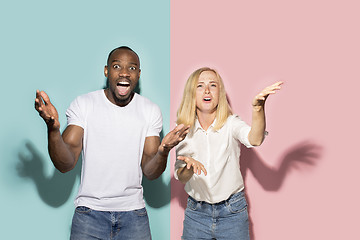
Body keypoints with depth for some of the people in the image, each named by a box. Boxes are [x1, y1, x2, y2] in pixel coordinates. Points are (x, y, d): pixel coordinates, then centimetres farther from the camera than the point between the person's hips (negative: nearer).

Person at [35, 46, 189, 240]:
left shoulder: (150, 111, -1)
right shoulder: (82, 104, -5)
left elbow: (150, 172, -3)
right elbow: (65, 165, -11)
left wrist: (163, 151, -25)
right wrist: (53, 128, -29)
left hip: (133, 212, 2)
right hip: (89, 213, -1)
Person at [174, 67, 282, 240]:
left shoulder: (231, 123, -7)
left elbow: (254, 139, -29)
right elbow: (180, 177, -5)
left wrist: (257, 107, -46)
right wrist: (189, 167, -29)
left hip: (232, 213, -2)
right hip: (196, 213, 2)